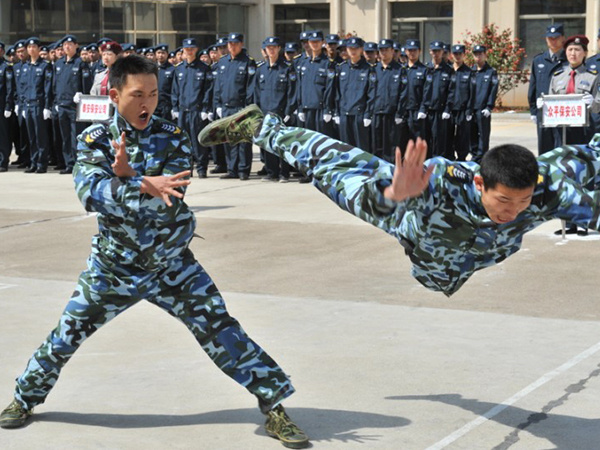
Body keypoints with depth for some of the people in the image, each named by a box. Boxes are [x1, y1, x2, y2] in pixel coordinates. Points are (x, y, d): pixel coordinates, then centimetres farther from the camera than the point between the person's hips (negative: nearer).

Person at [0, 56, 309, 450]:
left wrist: (126, 176, -34)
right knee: (68, 333, 9)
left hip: (172, 264, 0)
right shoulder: (95, 140, -8)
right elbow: (91, 191, -28)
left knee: (220, 331, -9)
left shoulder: (173, 138, -8)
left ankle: (274, 407, 0)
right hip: (113, 265, 1)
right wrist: (145, 185, -41)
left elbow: (170, 198, -21)